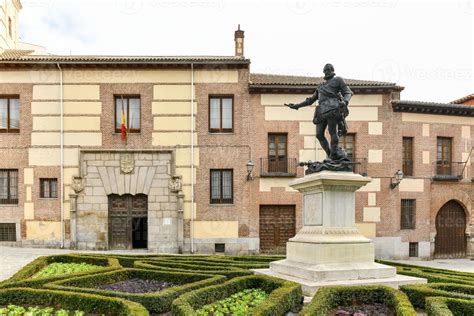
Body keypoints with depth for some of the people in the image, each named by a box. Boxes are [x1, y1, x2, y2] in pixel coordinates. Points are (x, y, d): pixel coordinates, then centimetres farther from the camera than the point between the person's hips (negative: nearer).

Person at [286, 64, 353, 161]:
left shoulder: (338, 80, 18)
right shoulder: (321, 86, 33)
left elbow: (348, 92, 8)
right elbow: (311, 100, 36)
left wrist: (345, 101, -15)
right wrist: (296, 106, 30)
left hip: (333, 109, -5)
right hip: (322, 111, 5)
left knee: (332, 131, -16)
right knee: (319, 134, -6)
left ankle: (335, 154, -9)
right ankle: (330, 155, 2)